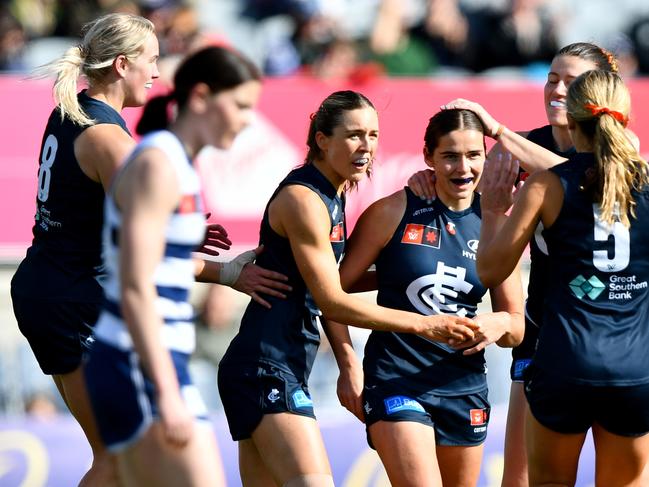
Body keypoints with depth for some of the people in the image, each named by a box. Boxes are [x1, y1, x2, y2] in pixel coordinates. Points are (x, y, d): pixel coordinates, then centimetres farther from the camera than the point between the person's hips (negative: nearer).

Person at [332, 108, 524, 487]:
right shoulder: (393, 213, -6)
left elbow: (516, 330, 8)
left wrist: (501, 324, -15)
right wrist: (349, 365, -8)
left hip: (465, 387, 5)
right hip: (396, 381, -5)